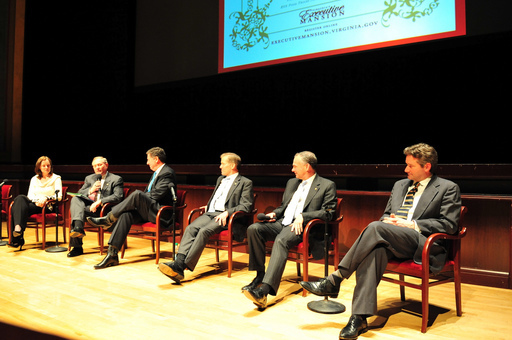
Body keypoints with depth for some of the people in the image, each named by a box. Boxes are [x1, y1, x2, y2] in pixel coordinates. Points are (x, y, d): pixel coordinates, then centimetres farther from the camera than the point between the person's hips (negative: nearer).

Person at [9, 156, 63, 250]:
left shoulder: (56, 178, 10)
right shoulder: (34, 179, 23)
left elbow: (59, 196, -2)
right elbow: (30, 195, 11)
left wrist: (46, 198, -20)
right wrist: (37, 200, -11)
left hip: (48, 206, -4)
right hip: (34, 203, 4)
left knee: (23, 207, -30)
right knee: (20, 198, -29)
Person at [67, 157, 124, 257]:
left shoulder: (116, 179, 8)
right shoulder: (89, 178, 27)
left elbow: (118, 197, -8)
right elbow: (79, 193, 19)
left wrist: (99, 202, -20)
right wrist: (91, 190, -1)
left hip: (102, 208, -5)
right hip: (88, 203, 5)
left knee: (75, 210, -29)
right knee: (75, 199, -27)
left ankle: (77, 247, -31)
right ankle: (78, 227, -43)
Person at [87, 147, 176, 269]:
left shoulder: (167, 173, -9)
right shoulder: (156, 173, 22)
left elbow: (156, 195, -17)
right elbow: (148, 192, 24)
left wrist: (137, 197, -5)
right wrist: (134, 202, 6)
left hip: (161, 214, -9)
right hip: (147, 211, 9)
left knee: (137, 194, -28)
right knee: (126, 215, -16)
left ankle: (108, 219, -12)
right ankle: (112, 254, -19)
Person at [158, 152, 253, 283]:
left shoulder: (245, 183, 5)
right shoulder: (220, 179, 28)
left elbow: (247, 206, -6)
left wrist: (227, 212, -18)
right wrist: (208, 206, 18)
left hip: (225, 217, -6)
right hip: (210, 213, 7)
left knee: (204, 231, -31)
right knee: (191, 228, -23)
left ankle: (181, 267, -36)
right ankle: (179, 261, -37)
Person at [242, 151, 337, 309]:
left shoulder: (327, 185, 3)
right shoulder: (292, 183, 23)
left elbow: (327, 213, -7)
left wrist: (302, 216, -18)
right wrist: (274, 213, 8)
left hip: (301, 227, -7)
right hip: (282, 222, 7)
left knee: (281, 240, -37)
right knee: (253, 229, -18)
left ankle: (264, 290, -45)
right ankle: (260, 275, -10)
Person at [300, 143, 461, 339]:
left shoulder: (448, 188, 8)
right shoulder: (400, 185, 25)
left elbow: (449, 225, -2)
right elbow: (385, 215, 28)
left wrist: (412, 224, -11)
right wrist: (388, 220, 2)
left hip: (422, 244, -5)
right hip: (391, 242, 5)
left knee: (376, 227, -31)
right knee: (375, 250, -33)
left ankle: (335, 279, -25)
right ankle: (359, 318, -35)